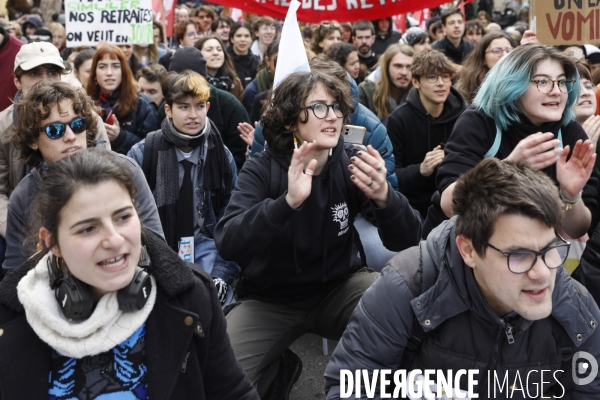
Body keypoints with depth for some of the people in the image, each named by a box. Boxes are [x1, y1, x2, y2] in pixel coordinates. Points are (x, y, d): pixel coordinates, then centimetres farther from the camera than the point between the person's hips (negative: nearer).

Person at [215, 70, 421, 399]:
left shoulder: (350, 164, -8)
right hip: (270, 300, -1)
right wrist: (288, 201, -45)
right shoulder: (262, 169, -13)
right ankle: (282, 368, 12)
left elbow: (407, 240, -15)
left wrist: (384, 196, -37)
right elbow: (228, 244, -29)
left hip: (338, 288, 1)